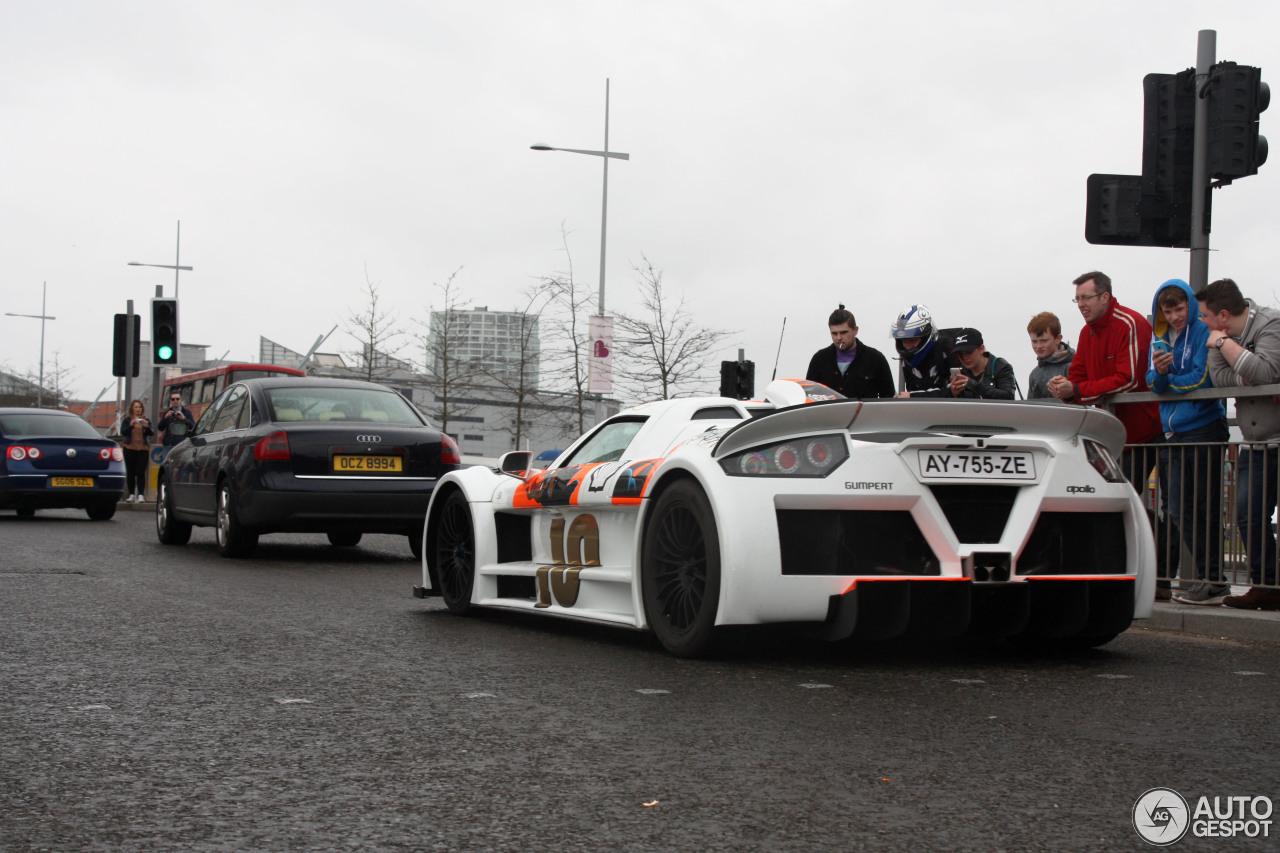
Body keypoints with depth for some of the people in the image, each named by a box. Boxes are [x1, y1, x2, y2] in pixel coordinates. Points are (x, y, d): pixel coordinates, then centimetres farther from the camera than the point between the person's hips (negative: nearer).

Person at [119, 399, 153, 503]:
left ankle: (141, 495, -15)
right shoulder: (127, 420, 8)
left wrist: (146, 426, -25)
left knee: (141, 473, -10)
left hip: (143, 449, 0)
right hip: (130, 449, 0)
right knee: (130, 473, 2)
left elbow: (150, 433, -4)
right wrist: (131, 425, -26)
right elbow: (123, 432, -8)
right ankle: (131, 495, 9)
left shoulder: (146, 421, 10)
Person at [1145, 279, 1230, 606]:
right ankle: (1205, 577, 15)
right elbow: (1155, 385, 9)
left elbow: (1201, 380, -11)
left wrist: (1168, 380, 1)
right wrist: (1159, 372, -12)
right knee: (1181, 511, 7)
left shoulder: (1204, 332, -5)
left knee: (1206, 509, -5)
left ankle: (1214, 582, 0)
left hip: (1204, 429, -7)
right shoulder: (1160, 338, 14)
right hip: (1174, 433, 7)